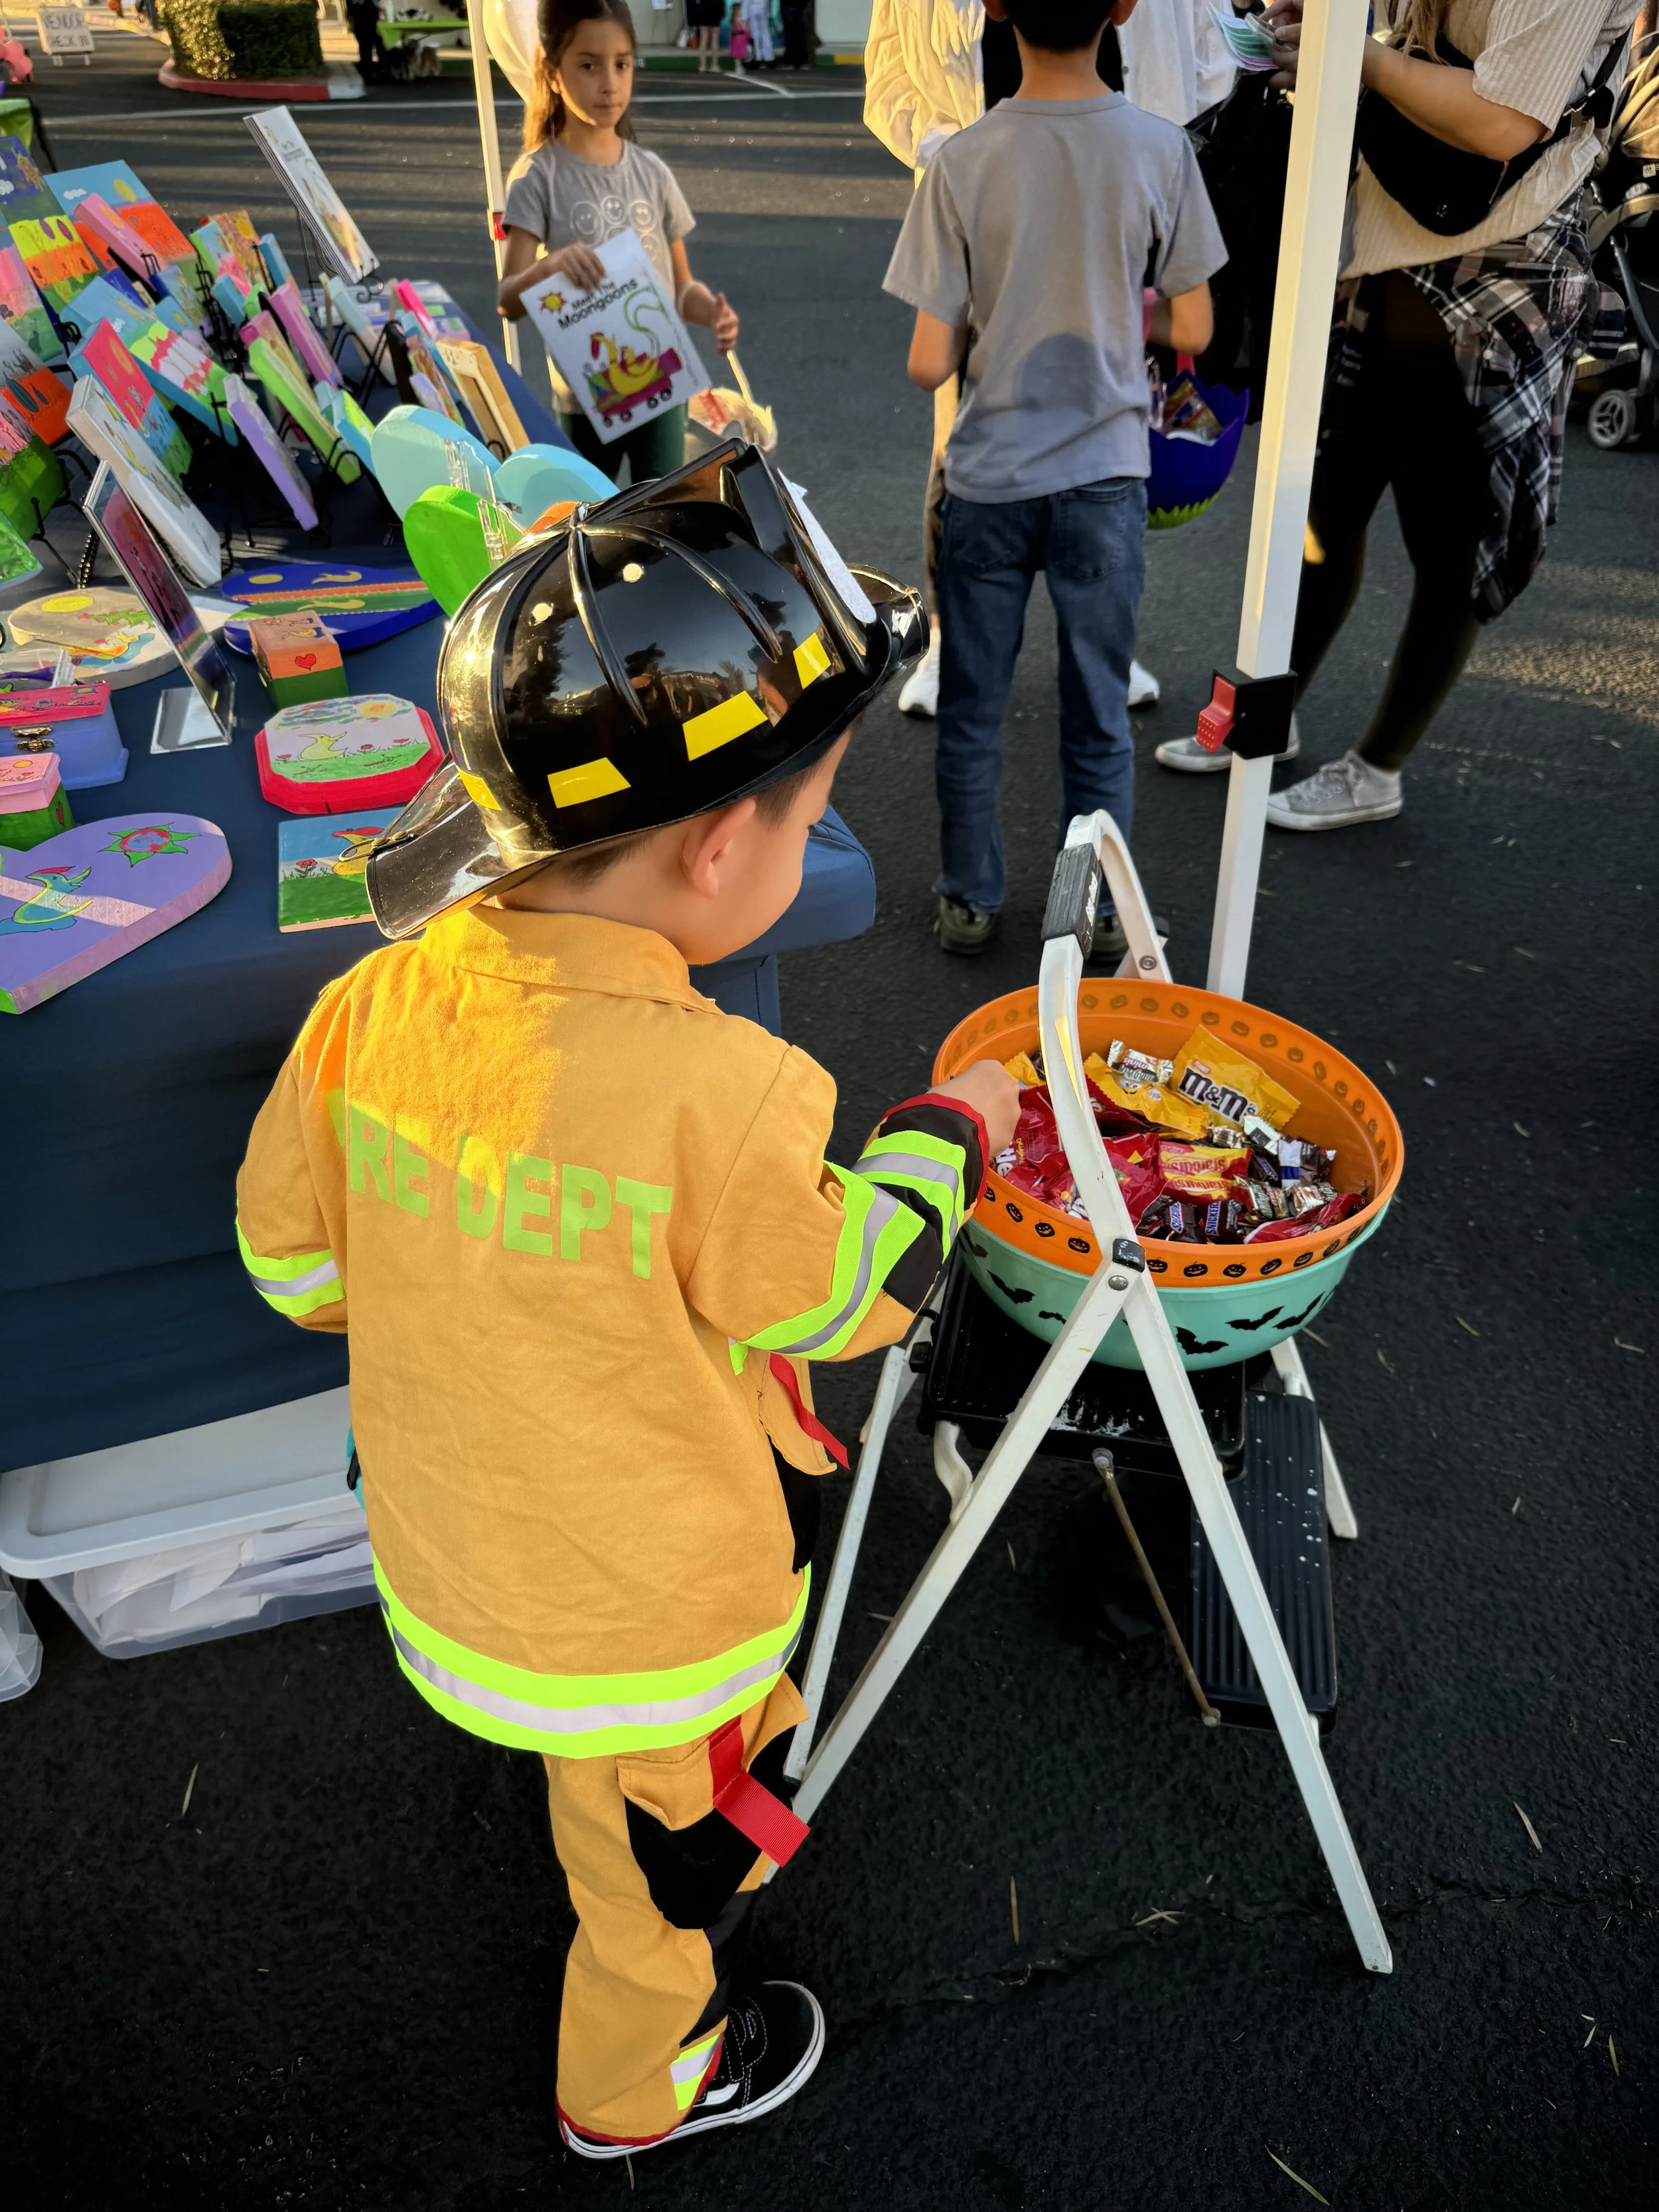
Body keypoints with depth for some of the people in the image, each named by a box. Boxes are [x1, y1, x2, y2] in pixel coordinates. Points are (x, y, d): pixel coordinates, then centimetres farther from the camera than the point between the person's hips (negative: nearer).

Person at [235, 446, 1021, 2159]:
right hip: (650, 1623, -5)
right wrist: (940, 1138, -3)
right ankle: (638, 2081, 56)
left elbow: (294, 1264, -4)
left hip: (457, 1555, 6)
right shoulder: (716, 1094, -35)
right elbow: (839, 1305, -17)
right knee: (677, 1841, 27)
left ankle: (673, 1893, 67)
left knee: (607, 1791, 36)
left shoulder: (372, 1009, -18)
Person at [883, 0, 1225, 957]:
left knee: (972, 712, 13)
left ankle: (971, 902, 23)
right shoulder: (1161, 149, -7)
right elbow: (1192, 331, 0)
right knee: (1100, 717, 11)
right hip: (1106, 478, 1)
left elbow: (930, 364, -10)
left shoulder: (962, 161, -10)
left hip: (989, 482, -1)